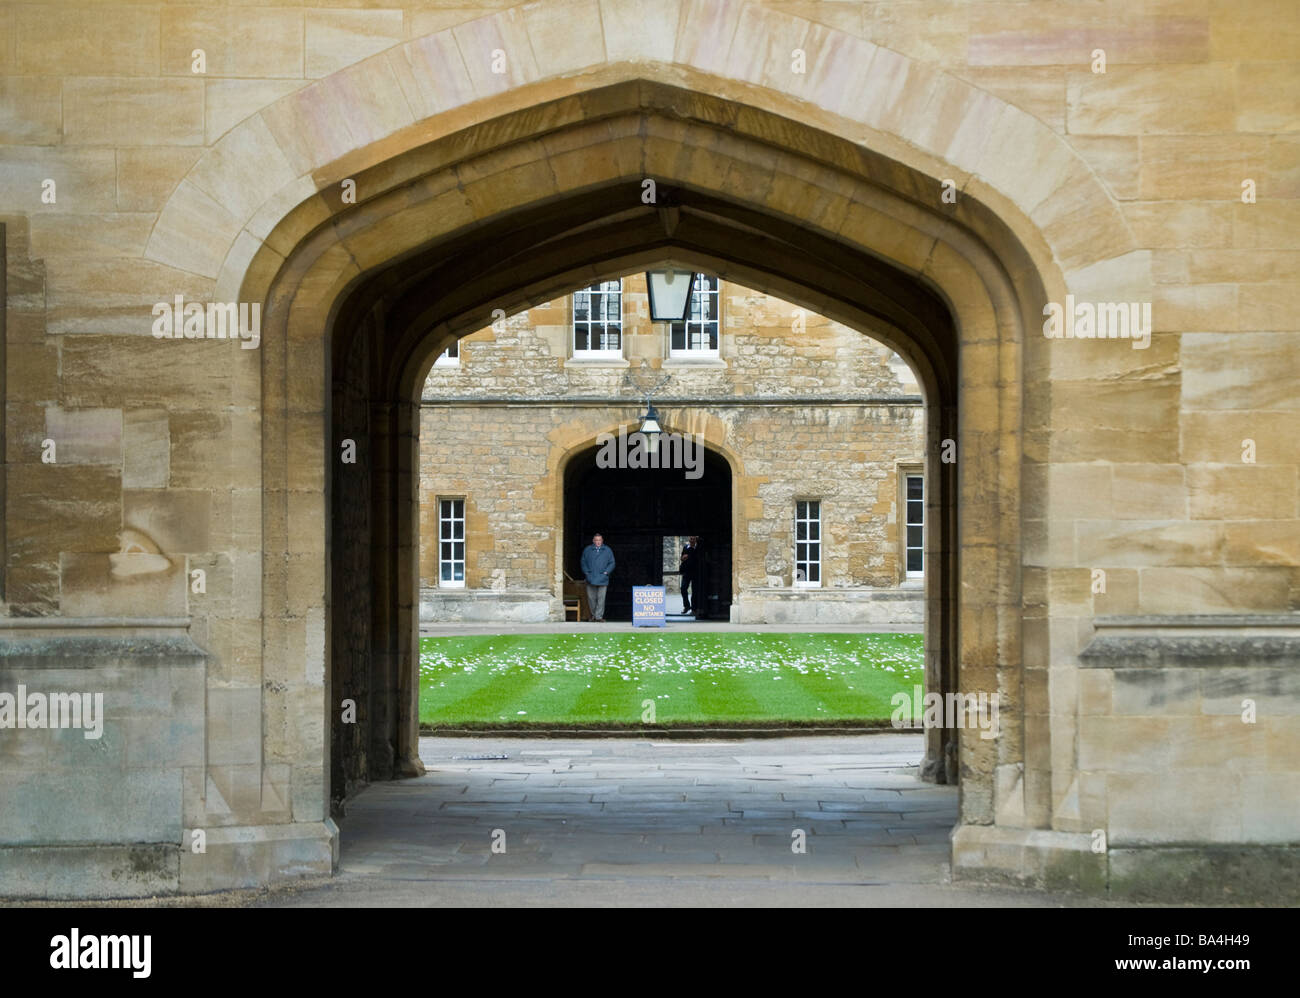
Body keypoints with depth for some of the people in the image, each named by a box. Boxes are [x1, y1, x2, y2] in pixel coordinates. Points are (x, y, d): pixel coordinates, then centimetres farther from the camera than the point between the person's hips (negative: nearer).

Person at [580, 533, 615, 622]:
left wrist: (606, 572, -4)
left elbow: (611, 563, 9)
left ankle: (599, 616, -2)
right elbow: (583, 562, 13)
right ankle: (593, 614, 24)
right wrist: (586, 572, 1)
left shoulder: (607, 550, 7)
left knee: (601, 598, -6)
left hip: (602, 579, -1)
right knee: (591, 598, 5)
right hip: (591, 579, 1)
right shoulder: (587, 550, 9)